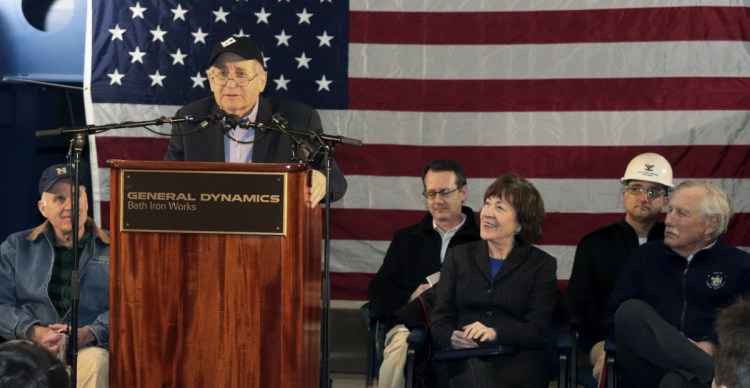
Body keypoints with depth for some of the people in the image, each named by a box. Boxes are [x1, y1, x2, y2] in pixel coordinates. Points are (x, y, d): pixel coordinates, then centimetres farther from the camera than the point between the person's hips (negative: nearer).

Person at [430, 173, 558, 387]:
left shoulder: (541, 264, 12)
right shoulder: (458, 256, 18)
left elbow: (538, 330, 0)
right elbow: (440, 321, 10)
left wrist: (495, 333, -19)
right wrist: (452, 338, -14)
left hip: (517, 358, -1)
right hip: (463, 360, 1)